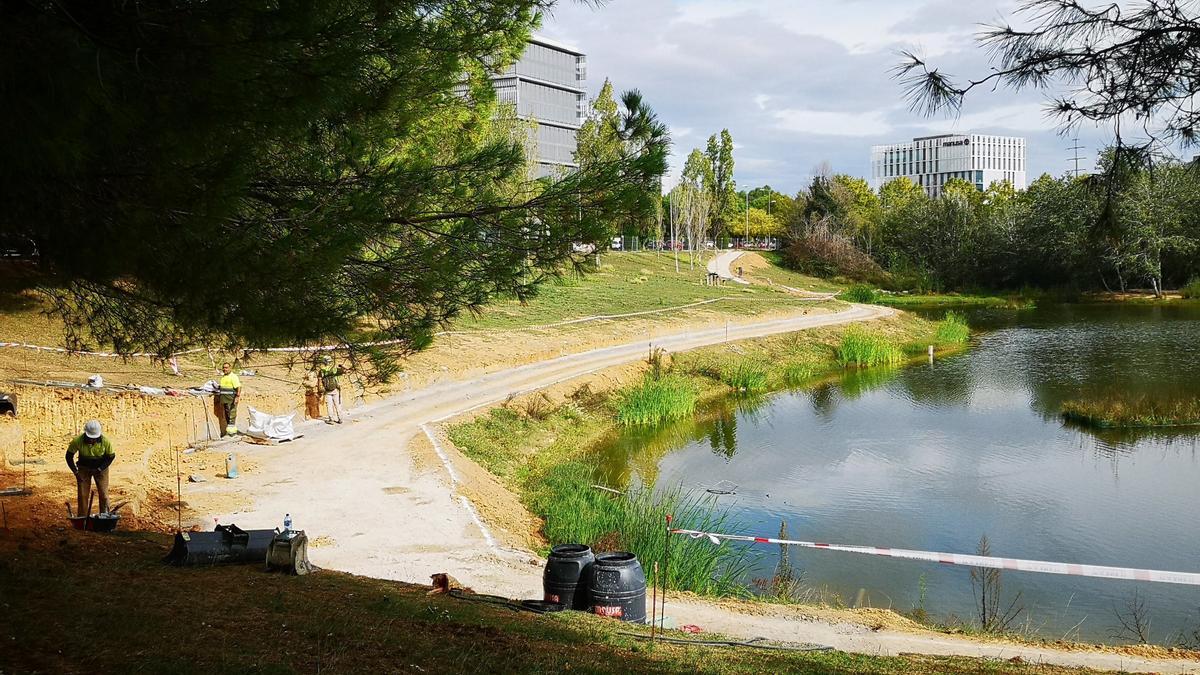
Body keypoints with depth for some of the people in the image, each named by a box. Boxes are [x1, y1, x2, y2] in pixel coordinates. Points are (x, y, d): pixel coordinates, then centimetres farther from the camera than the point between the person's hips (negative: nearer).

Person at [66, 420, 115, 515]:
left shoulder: (105, 442, -26)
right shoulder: (78, 441, -25)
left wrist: (100, 469, -16)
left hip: (101, 469, -1)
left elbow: (111, 456, -8)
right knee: (82, 495, -2)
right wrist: (75, 471, -13)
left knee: (103, 494, -3)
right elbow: (69, 456, -9)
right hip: (83, 469, 1)